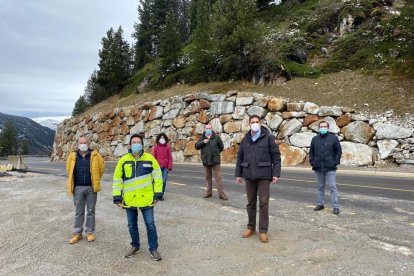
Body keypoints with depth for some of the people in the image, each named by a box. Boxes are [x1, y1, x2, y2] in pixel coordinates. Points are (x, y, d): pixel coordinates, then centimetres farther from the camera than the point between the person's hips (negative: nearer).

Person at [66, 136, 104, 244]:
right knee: (78, 212, 10)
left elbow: (102, 168, 6)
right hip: (78, 188, 1)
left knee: (90, 211, 9)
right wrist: (73, 182, 16)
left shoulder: (95, 155, -4)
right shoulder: (72, 156, 0)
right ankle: (77, 233, 21)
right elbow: (69, 170, 16)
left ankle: (90, 232, 21)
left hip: (91, 187, -1)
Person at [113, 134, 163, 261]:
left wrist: (157, 194, -2)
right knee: (132, 225, 16)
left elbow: (157, 177, 0)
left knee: (150, 225, 5)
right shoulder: (123, 160, -1)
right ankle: (135, 246, 36)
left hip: (146, 199, -2)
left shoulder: (150, 158, -4)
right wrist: (117, 197, 0)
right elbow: (117, 179, 3)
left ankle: (153, 249, 21)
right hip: (129, 200, 2)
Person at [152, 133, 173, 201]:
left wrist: (169, 166, -2)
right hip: (158, 167, 0)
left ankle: (161, 195, 12)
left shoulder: (167, 147, 3)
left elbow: (170, 157, 4)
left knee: (164, 181, 0)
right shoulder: (156, 147, 2)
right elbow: (154, 157, 4)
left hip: (165, 167, 1)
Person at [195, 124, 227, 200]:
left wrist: (215, 153, 5)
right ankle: (209, 192, 21)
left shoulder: (216, 137, 1)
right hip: (206, 160, 3)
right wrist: (203, 142, -14)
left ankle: (221, 193, -4)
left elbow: (221, 147, 9)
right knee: (208, 177, 12)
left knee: (218, 177, -4)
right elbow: (196, 146, 1)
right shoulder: (202, 138, 8)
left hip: (215, 160, -3)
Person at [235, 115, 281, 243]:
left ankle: (263, 231, 8)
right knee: (251, 202, 11)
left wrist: (276, 173, -11)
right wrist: (238, 174, 9)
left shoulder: (268, 137, -3)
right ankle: (251, 227, 23)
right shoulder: (245, 139, 9)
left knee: (263, 203, -1)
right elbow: (240, 157, 12)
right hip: (249, 175, 4)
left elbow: (276, 156, -5)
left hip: (264, 175, -3)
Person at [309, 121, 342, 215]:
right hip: (318, 168, 4)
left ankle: (335, 206, 0)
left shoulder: (333, 138, 0)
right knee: (320, 187, 14)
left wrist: (335, 162, -8)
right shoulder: (315, 139, 9)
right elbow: (311, 152, 13)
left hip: (330, 168, -3)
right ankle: (320, 204, 24)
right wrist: (312, 162, 2)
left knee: (332, 187, -5)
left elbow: (338, 151, 0)